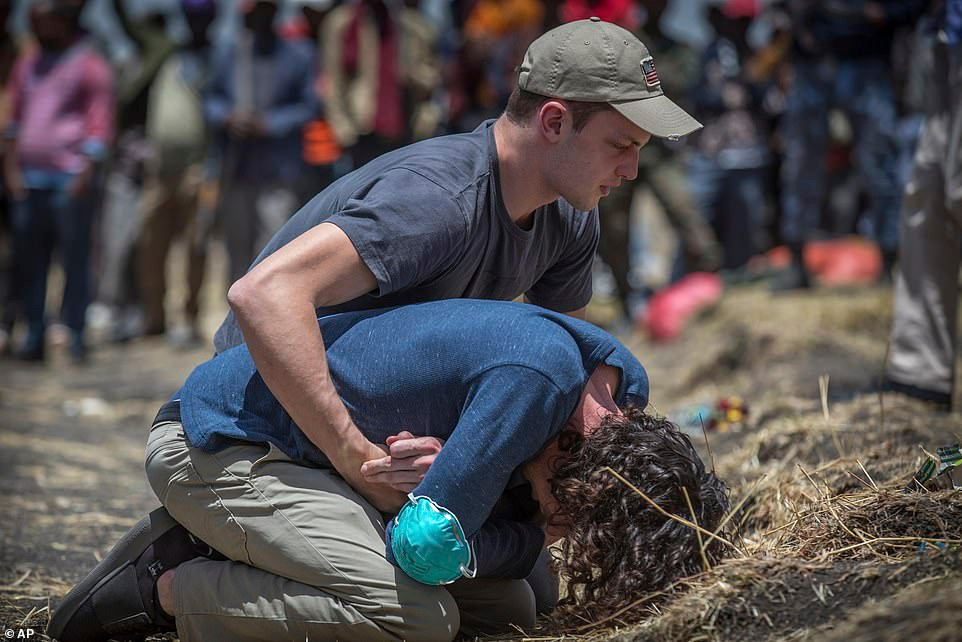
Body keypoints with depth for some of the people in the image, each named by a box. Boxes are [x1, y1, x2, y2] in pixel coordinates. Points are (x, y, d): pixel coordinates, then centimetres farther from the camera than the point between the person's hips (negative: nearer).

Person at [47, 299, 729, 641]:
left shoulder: (627, 390, -2)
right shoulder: (538, 377, -32)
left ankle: (224, 550, 6)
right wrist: (535, 535, -13)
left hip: (321, 464, 10)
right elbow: (426, 546, -29)